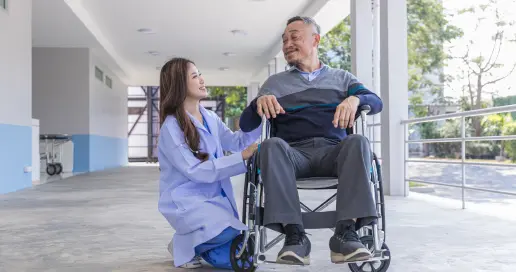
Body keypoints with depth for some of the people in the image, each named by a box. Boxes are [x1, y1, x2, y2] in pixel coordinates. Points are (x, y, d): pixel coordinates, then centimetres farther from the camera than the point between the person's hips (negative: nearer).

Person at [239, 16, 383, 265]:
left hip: (334, 151, 0)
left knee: (358, 142, -32)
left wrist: (356, 99, -17)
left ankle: (346, 232, -38)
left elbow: (376, 102, 6)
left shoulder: (341, 77, 22)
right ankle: (294, 234, -39)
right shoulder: (274, 82, 21)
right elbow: (245, 125, 12)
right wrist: (259, 101, -11)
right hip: (294, 153, 0)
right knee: (272, 145, -33)